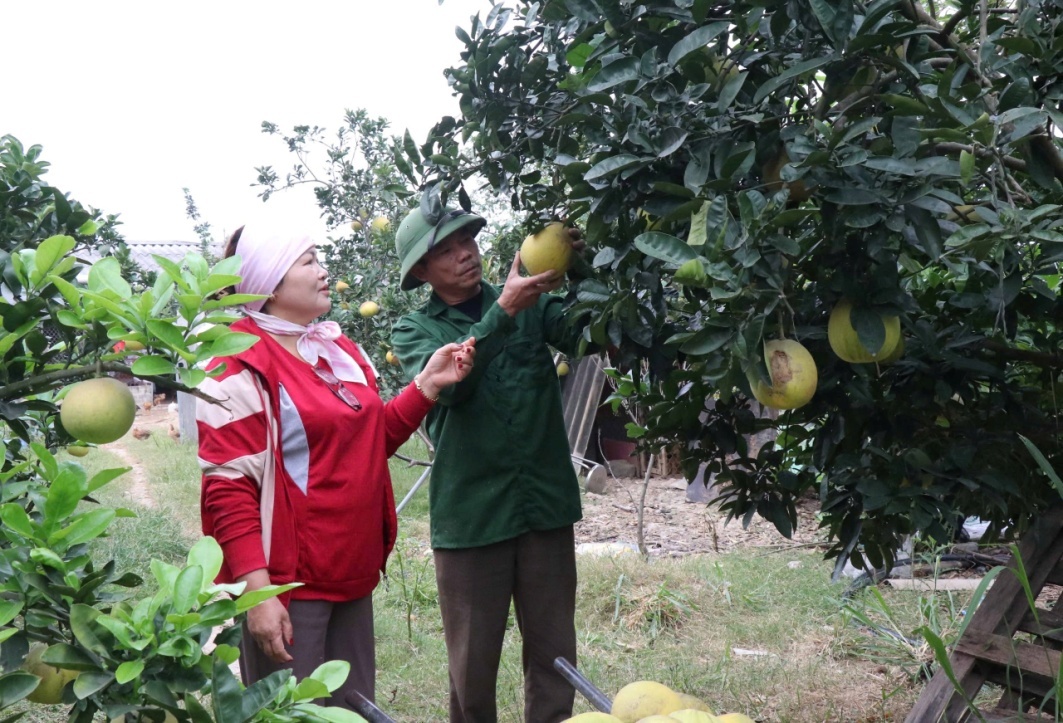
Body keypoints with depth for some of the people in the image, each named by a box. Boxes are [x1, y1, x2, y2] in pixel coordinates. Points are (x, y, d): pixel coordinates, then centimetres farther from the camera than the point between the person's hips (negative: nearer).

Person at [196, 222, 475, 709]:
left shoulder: (339, 349, 13)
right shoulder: (240, 367, -11)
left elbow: (373, 437, 22)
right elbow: (228, 488, -16)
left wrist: (428, 385, 8)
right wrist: (256, 591, -22)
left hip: (351, 578, 8)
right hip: (287, 587, -8)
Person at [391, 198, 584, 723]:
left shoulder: (532, 304, 7)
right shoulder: (415, 331, 3)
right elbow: (445, 382, -17)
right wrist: (503, 311, -27)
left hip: (546, 505, 2)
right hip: (470, 516, -1)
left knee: (555, 655, 7)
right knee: (473, 664, 6)